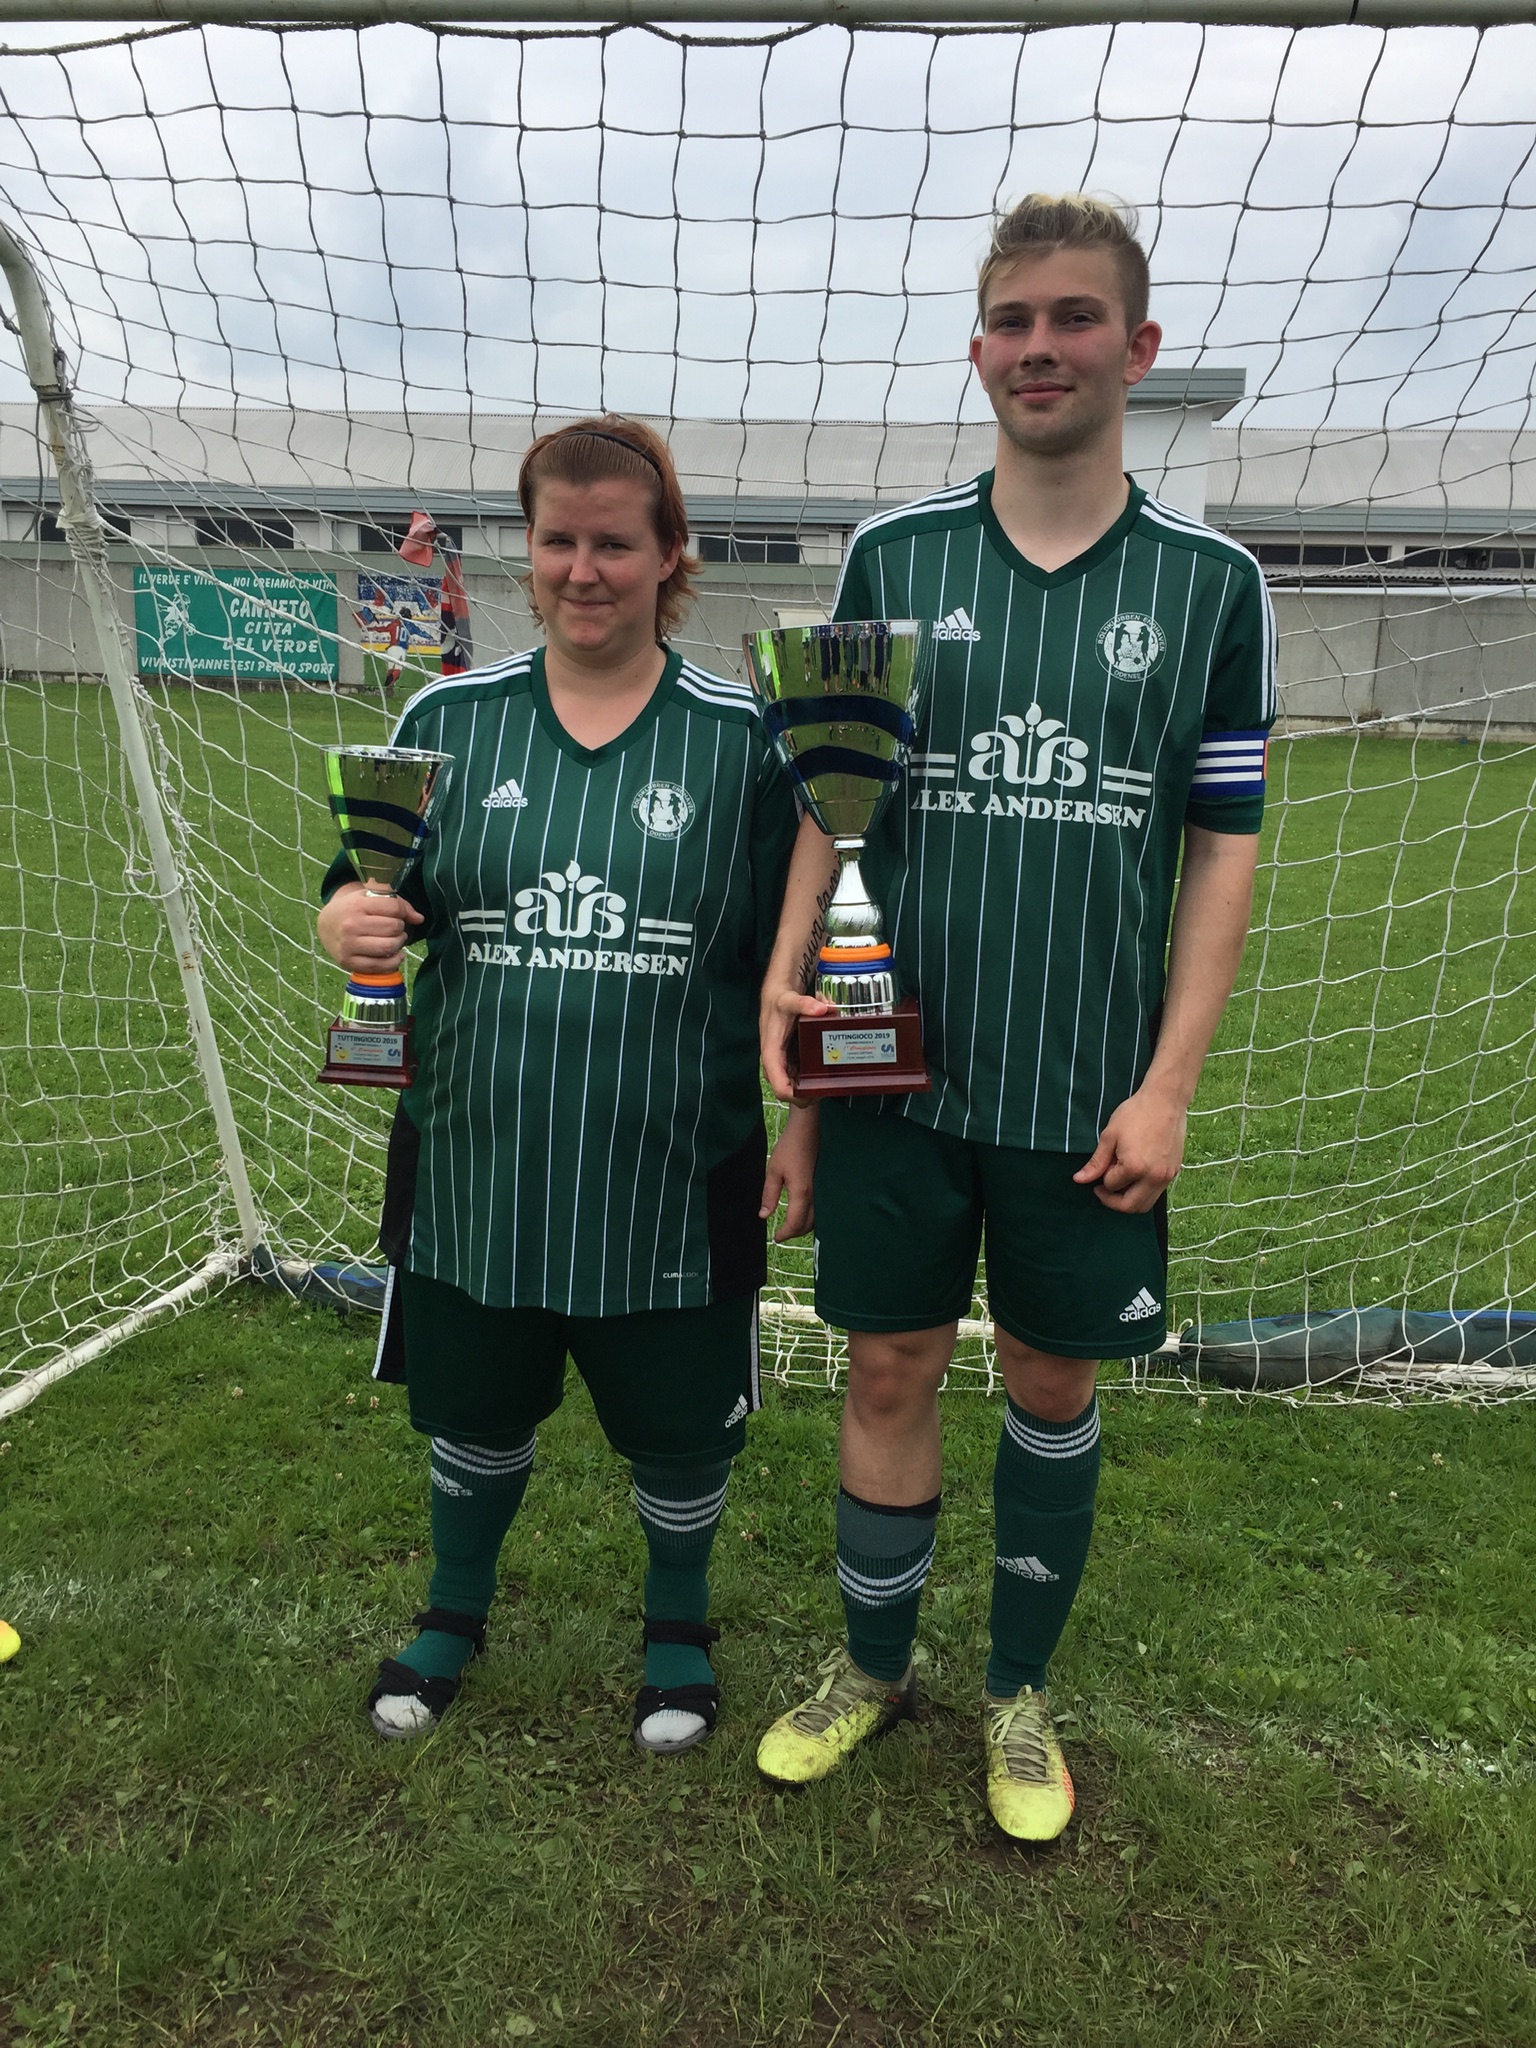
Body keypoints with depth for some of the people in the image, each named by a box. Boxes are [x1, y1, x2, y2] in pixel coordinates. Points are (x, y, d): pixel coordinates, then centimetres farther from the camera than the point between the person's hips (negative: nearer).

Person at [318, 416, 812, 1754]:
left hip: (673, 1179, -2)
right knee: (474, 1409, 22)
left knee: (682, 1433, 15)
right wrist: (348, 921, -16)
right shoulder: (450, 718, 0)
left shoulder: (742, 736, -5)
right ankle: (457, 1609, 51)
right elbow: (374, 904, 7)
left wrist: (806, 1123, -4)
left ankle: (679, 1622, 46)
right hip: (475, 1165, 2)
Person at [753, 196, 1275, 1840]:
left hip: (1090, 1089, 0)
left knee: (1054, 1383, 13)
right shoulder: (890, 558, 3)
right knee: (888, 1368, 10)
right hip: (902, 1067, 1)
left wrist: (1166, 1085, -7)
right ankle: (872, 1668, 35)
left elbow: (1225, 847, 0)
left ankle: (1020, 1694, 35)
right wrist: (784, 977, -10)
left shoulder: (1209, 583, 1)